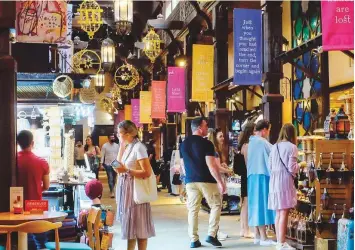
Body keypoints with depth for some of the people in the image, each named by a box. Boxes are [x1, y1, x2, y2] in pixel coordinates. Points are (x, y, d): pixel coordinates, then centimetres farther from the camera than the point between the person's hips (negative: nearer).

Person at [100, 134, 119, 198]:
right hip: (108, 164, -4)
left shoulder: (117, 145, 8)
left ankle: (111, 189, 23)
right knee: (110, 178, -7)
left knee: (114, 178, 10)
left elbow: (119, 154, 10)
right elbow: (102, 155, -4)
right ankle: (111, 191, -5)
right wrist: (101, 163, -9)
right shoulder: (105, 146, -2)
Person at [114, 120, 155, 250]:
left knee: (138, 225, -1)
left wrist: (126, 170, -23)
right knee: (129, 223, 15)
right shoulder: (128, 146, 9)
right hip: (126, 188, 9)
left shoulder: (138, 147, -17)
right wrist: (121, 146, 5)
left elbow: (147, 172, -21)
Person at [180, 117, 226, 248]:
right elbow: (211, 165, -16)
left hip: (190, 181, 5)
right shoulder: (206, 143, -10)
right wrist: (220, 181, -12)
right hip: (206, 180, -5)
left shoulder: (184, 144, 9)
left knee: (193, 209, 7)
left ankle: (194, 240, 6)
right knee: (216, 205, 10)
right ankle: (212, 235, 1)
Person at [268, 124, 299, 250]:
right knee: (284, 213, -5)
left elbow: (270, 167, 11)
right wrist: (298, 166, 9)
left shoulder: (274, 147, 11)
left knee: (278, 213, 13)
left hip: (274, 181, 7)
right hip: (285, 181, -7)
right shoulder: (291, 147, -7)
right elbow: (292, 168, -11)